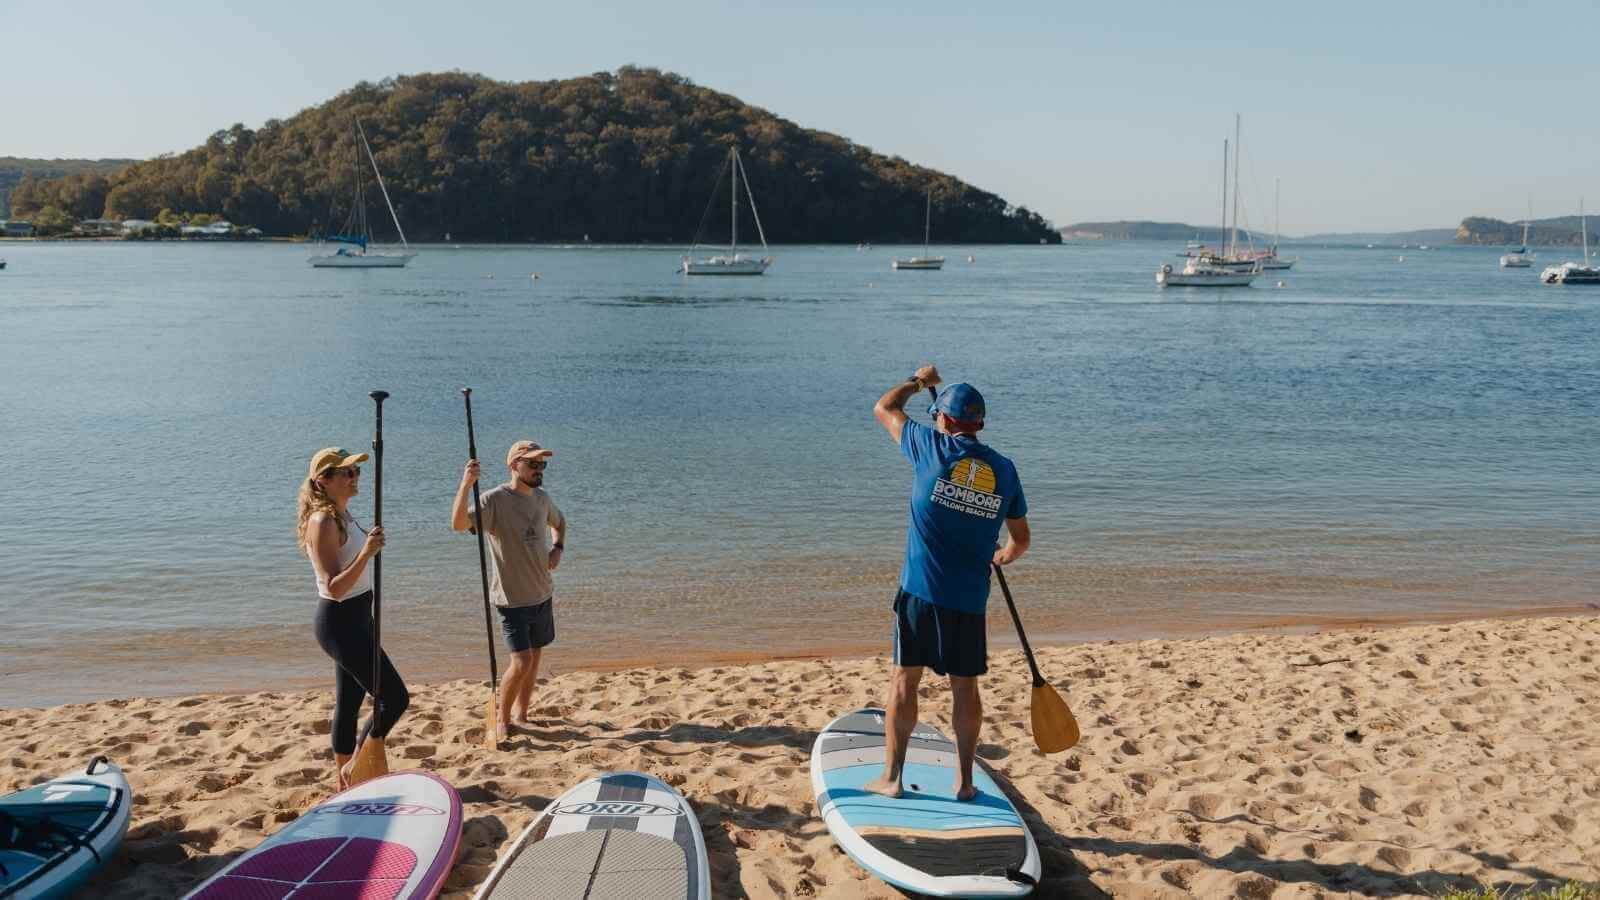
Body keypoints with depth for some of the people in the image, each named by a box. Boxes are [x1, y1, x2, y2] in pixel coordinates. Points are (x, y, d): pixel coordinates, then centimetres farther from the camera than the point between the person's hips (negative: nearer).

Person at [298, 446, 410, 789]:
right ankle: (355, 768, 10)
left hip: (355, 618, 9)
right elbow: (334, 589, -26)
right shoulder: (322, 522, -20)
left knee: (349, 702, 16)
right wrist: (366, 553, -38)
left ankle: (346, 781, 28)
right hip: (340, 622, -9)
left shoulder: (343, 515, 8)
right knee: (396, 697, -6)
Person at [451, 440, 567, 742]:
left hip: (542, 594, 7)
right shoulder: (494, 499, -18)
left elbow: (559, 522, 25)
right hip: (512, 599, -7)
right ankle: (502, 720, 12)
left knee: (534, 656, 16)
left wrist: (558, 548, 5)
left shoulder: (541, 499, 3)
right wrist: (466, 484, -45)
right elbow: (459, 524, -34)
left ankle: (521, 712, 35)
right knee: (522, 662, -11)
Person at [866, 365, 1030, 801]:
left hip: (921, 589, -3)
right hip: (970, 597, 3)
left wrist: (918, 381, 28)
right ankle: (964, 781, 18)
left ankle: (891, 778, 11)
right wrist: (1002, 556, 35)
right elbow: (1020, 540, 13)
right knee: (964, 686, 12)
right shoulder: (1004, 469, 5)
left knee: (905, 680, 6)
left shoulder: (933, 448, -5)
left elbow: (884, 408, 11)